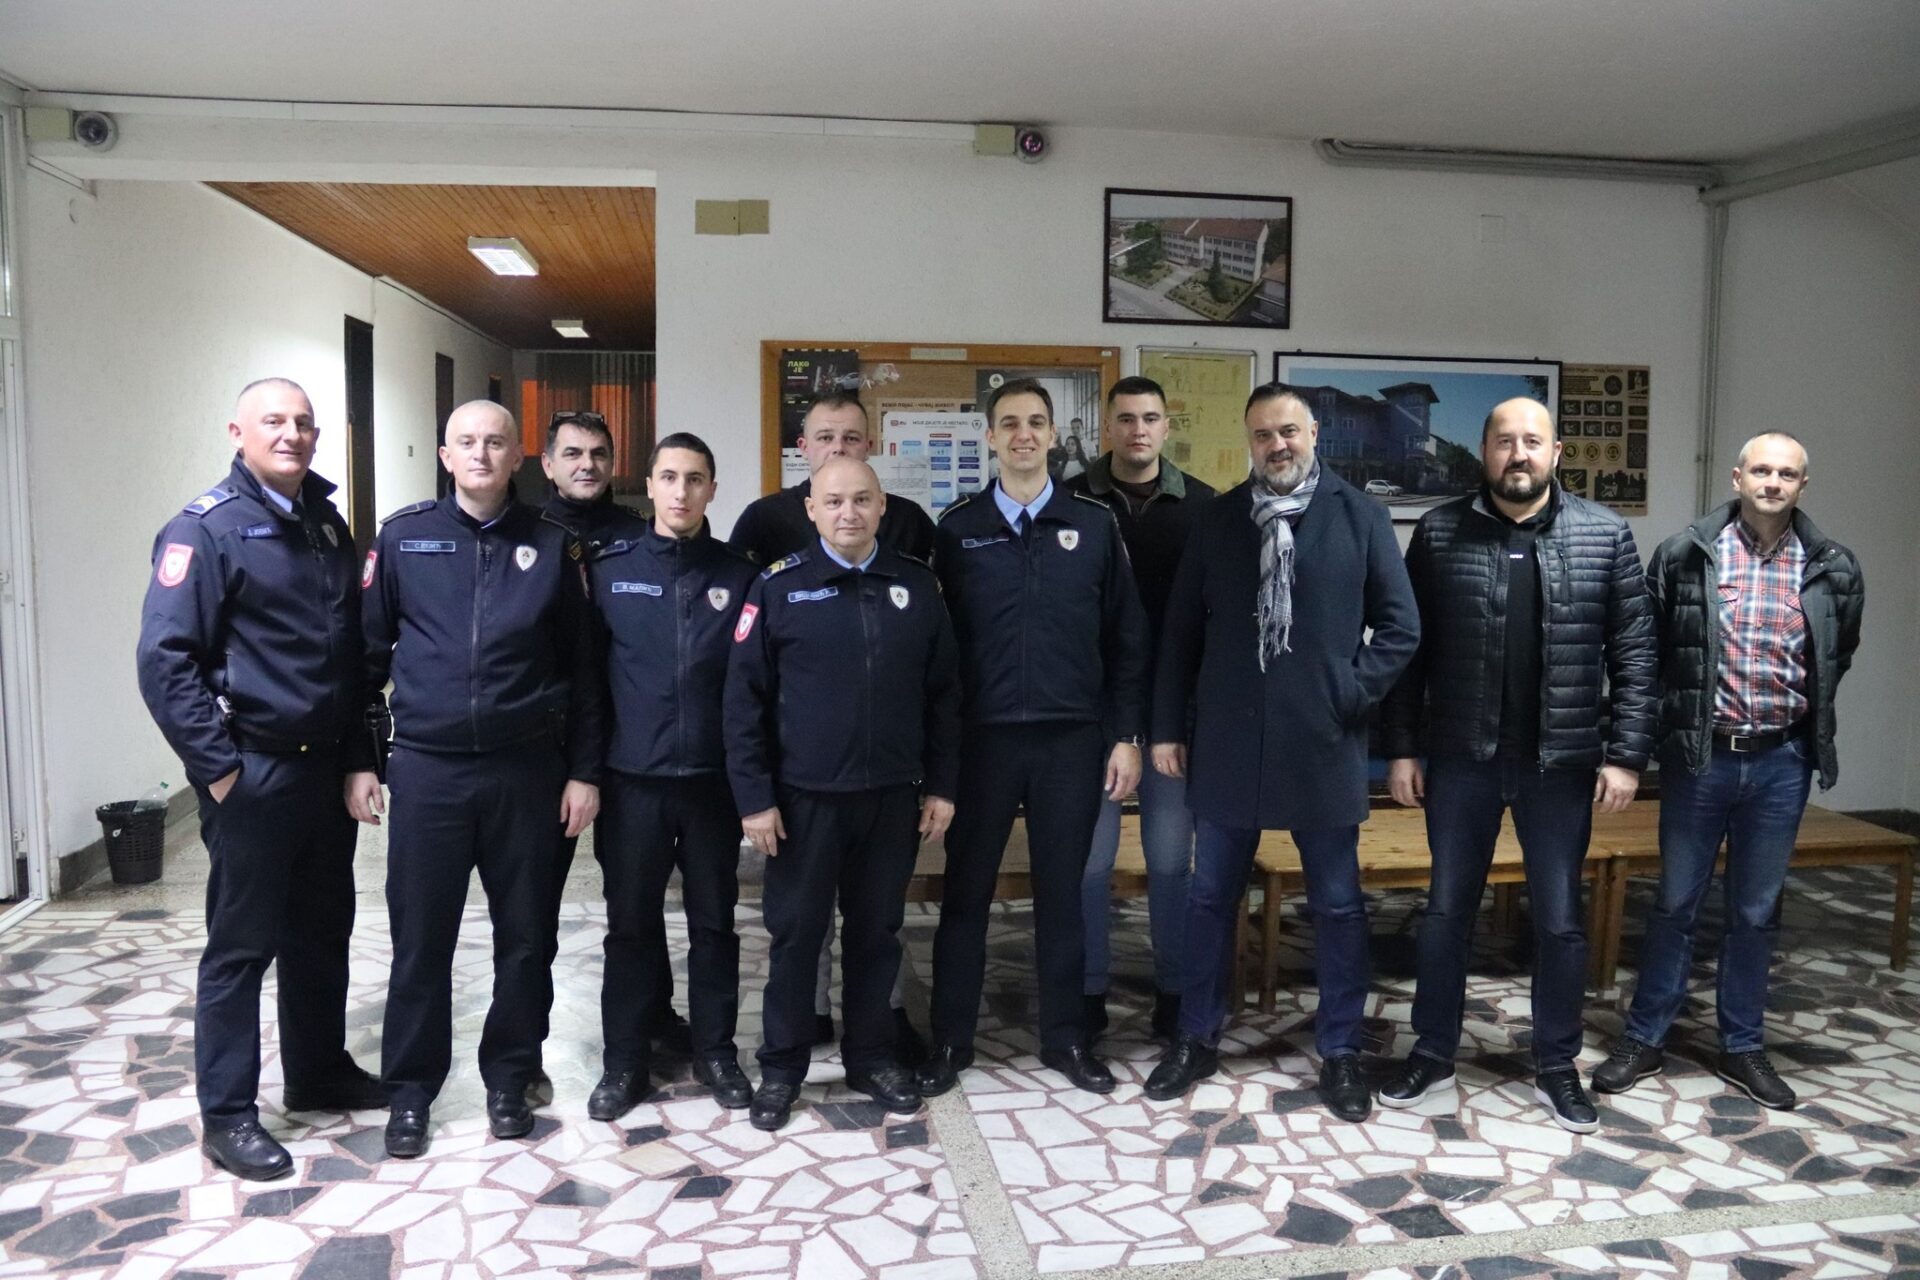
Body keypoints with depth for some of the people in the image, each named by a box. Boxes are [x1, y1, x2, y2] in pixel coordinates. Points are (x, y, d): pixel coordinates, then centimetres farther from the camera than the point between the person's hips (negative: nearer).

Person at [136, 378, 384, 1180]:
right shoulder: (206, 530, -11)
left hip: (325, 767, 7)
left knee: (323, 931, 16)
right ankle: (227, 1114, 17)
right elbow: (165, 659, -16)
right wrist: (218, 767, -18)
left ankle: (319, 1073, 32)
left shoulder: (327, 524, 11)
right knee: (242, 945, 3)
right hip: (252, 775, -7)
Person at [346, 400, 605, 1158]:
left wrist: (584, 770, 1)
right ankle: (410, 1091, 24)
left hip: (527, 769, 1)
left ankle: (509, 1080, 27)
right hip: (426, 768, 0)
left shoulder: (551, 546, 3)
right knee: (420, 940, 8)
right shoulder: (402, 537, 2)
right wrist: (357, 760, 3)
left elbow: (581, 666, 4)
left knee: (525, 937, 10)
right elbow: (368, 652, 5)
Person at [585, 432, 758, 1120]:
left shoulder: (738, 575, 3)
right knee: (632, 923, 10)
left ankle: (716, 1051, 27)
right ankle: (624, 1060, 25)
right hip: (632, 777, 0)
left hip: (713, 778, 1)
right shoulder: (609, 565, 1)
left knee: (713, 921, 12)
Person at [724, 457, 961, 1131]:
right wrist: (754, 796, -8)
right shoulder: (778, 587, -4)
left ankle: (872, 1056, 30)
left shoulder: (917, 586, 4)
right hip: (803, 797, -2)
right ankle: (781, 1066, 24)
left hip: (892, 797, 2)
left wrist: (941, 785, 6)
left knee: (877, 930, 13)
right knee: (796, 932, 8)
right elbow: (744, 699, -4)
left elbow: (943, 693, 8)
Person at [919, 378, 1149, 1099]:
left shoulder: (1094, 526, 4)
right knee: (966, 892, 7)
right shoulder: (957, 528, 3)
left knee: (1062, 892, 10)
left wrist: (1126, 736, 0)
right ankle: (950, 1040, 21)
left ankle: (1065, 1038, 25)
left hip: (1073, 740, 1)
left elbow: (1126, 640, 5)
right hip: (983, 738, 0)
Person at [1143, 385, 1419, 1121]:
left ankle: (1340, 1051, 25)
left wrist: (1353, 694, -8)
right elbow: (1182, 630, 6)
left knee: (1337, 904, 9)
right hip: (1227, 741, 2)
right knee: (1210, 897, 11)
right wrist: (1168, 726, 3)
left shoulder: (1358, 515, -1)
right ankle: (1197, 1039, 27)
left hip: (1324, 744, -1)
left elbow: (1400, 625, 1)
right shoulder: (1218, 519, 5)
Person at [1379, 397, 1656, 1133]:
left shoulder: (1604, 535, 0)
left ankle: (1556, 1068, 28)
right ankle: (1432, 1056, 27)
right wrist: (1402, 747, -3)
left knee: (1560, 921, 11)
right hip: (1461, 758, 0)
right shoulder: (1439, 533, -1)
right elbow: (1407, 647, 0)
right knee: (1447, 911, 11)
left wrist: (1626, 754, -6)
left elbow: (1633, 653, 0)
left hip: (1561, 763, 0)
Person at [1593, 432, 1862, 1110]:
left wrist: (1804, 720, 13)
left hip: (1781, 762, 2)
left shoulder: (1833, 569, 0)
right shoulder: (1684, 554, -5)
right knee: (1675, 903, 8)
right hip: (1699, 756, -1)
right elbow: (1648, 648, 3)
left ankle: (1742, 1047, 27)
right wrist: (1672, 718, 4)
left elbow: (1838, 657, 15)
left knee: (1756, 912, 12)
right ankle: (1643, 1040, 20)